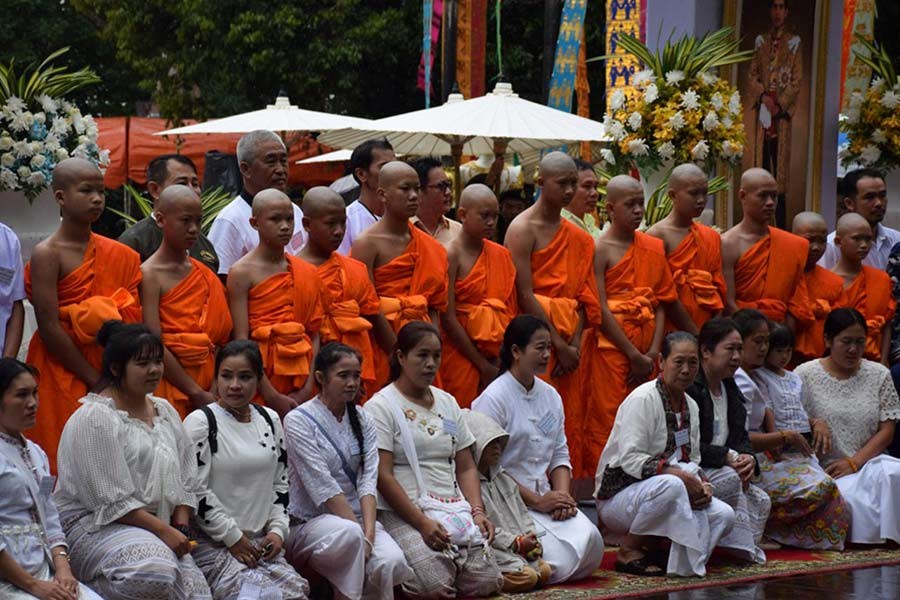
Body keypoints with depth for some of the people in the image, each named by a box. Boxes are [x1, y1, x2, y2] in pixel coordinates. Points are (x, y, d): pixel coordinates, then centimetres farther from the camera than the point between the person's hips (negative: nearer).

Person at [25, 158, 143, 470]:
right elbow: (49, 329, -14)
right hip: (62, 376, -5)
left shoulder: (117, 254, 10)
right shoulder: (47, 254, -8)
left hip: (111, 371, 5)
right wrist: (96, 381, -13)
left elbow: (133, 322, 9)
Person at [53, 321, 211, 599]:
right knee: (156, 574, -35)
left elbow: (186, 479, 15)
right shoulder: (95, 418, -10)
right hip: (97, 524, -6)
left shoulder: (165, 411, 14)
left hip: (156, 530, 7)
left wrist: (180, 528, 0)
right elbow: (112, 499, -15)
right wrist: (163, 530, -15)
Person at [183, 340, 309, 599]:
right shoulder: (201, 422, -6)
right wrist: (233, 538, -11)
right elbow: (196, 491, -11)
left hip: (262, 542, 6)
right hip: (213, 544, -6)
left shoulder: (270, 420, 13)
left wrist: (277, 529, 3)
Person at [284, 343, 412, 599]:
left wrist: (369, 531, -17)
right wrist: (360, 533, -19)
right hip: (310, 522, -4)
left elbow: (368, 481, -1)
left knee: (392, 562, -28)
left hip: (357, 516, 4)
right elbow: (323, 487, -14)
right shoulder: (298, 421, -6)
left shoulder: (362, 421, 11)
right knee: (349, 533, -38)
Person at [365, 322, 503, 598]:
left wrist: (477, 511, -1)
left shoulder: (447, 403, 17)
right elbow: (383, 476, -11)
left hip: (453, 509, 6)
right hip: (402, 513, -6)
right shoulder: (381, 406, -3)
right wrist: (422, 523, -18)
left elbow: (466, 468, 17)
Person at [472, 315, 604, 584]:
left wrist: (562, 496, -6)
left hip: (545, 498, 7)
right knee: (559, 562, -23)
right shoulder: (492, 399, -9)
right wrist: (538, 501, -15)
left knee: (590, 539, -20)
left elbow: (560, 455, 14)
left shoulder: (551, 396, 12)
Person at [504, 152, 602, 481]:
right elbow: (525, 296, -12)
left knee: (572, 420, 4)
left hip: (570, 345, 6)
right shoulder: (522, 229, -5)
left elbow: (582, 296, 8)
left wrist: (576, 345, -7)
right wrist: (559, 345, -14)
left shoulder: (576, 237, 15)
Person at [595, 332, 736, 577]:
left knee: (724, 515, -13)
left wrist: (702, 484, -10)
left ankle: (651, 546, -1)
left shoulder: (690, 406, 11)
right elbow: (630, 459, -23)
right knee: (670, 486, -39)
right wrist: (678, 474, -30)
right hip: (618, 496, -8)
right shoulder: (642, 399, -15)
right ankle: (628, 550, -18)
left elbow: (692, 461, 13)